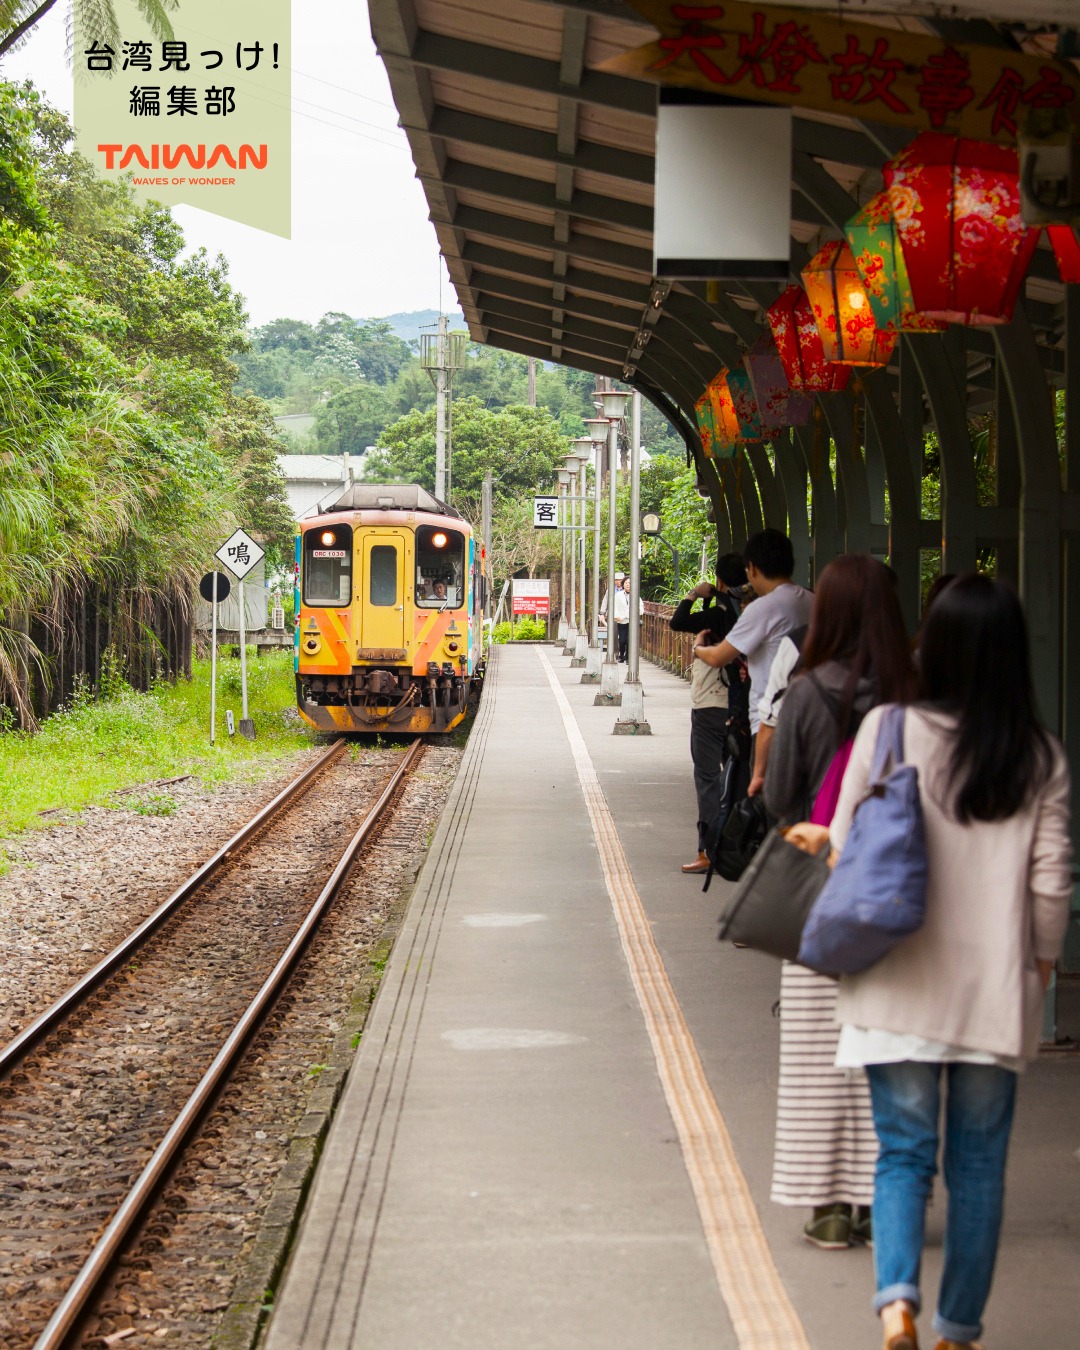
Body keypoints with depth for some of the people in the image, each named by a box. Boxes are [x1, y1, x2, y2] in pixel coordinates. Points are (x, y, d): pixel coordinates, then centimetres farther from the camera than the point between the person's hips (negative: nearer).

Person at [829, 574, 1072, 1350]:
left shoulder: (888, 730, -8)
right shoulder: (1042, 759, -3)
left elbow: (845, 849, -4)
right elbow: (1052, 884, -2)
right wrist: (1042, 962, 14)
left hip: (900, 985, -1)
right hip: (997, 991, 1)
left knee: (904, 1150, 7)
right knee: (979, 1161, 12)